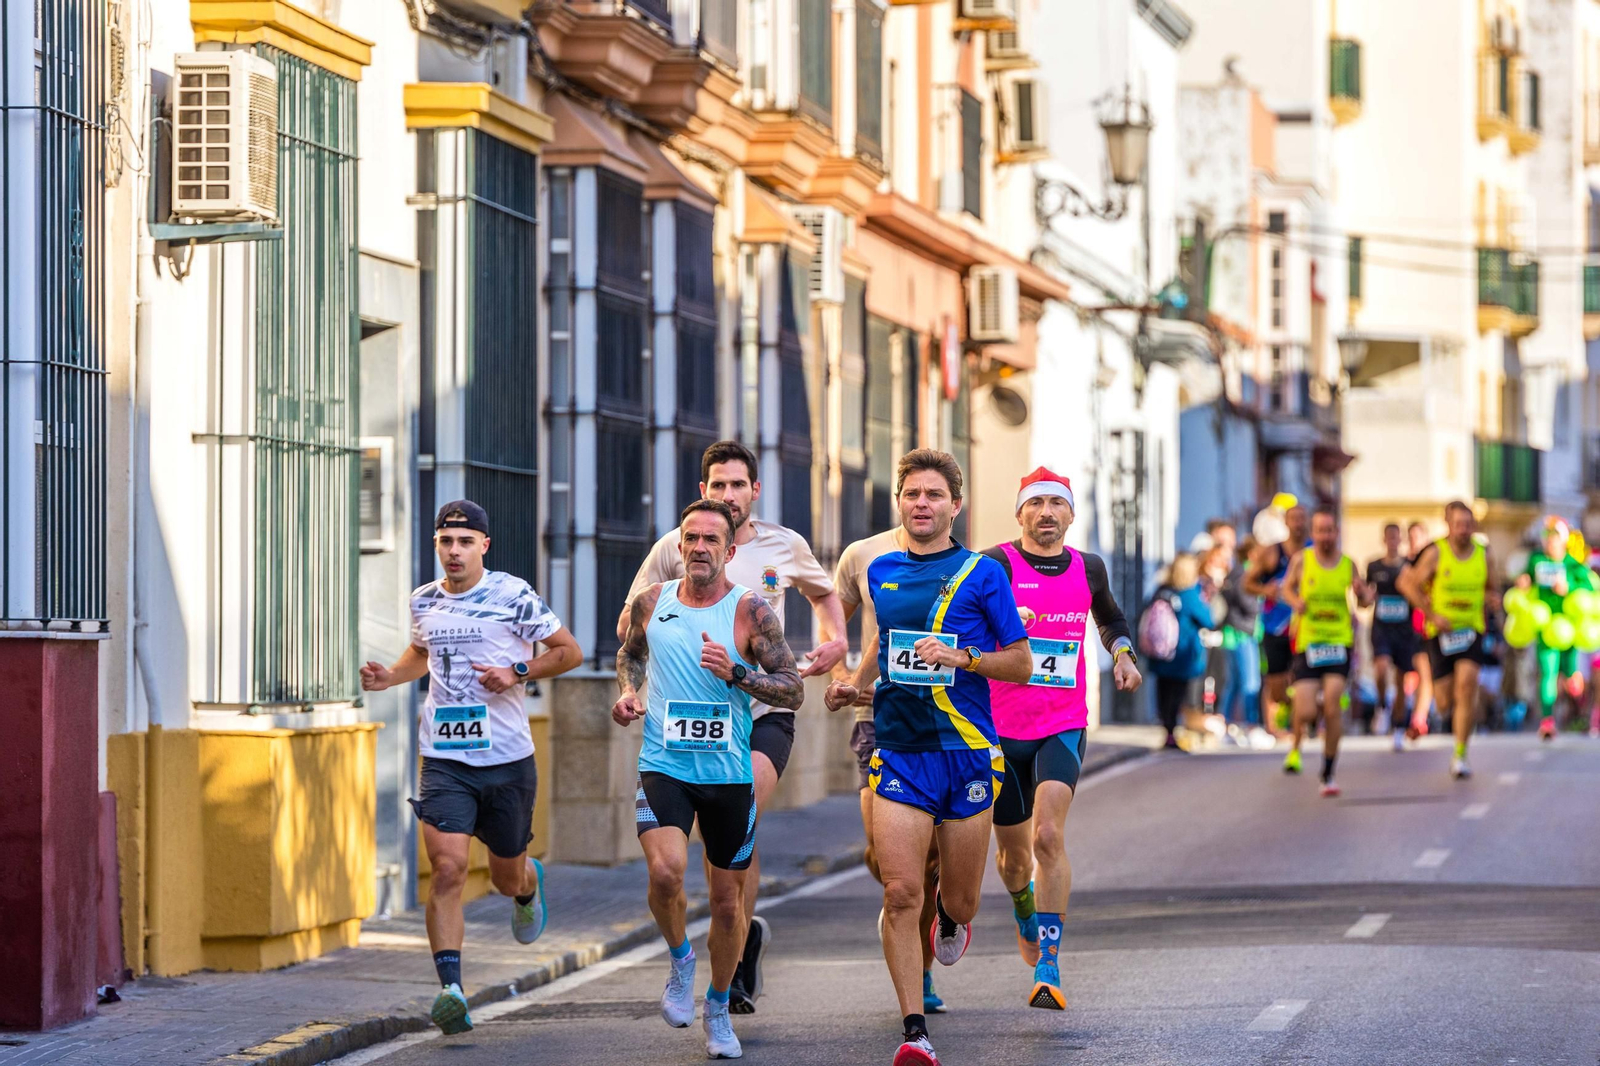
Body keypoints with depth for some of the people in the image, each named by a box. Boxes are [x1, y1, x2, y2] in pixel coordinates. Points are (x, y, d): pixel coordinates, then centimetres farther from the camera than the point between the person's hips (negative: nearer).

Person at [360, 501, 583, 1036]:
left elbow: (569, 651, 1)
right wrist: (391, 676, 9)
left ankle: (529, 884, 53)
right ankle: (451, 991, -21)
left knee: (506, 878, 14)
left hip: (508, 759, -2)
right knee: (447, 870, -16)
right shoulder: (424, 601, 6)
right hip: (444, 760, 2)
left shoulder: (512, 595, -7)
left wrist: (518, 673, -14)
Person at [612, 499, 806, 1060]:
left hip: (729, 773, 0)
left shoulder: (751, 611, -5)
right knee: (665, 871, -25)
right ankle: (680, 958, 6)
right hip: (664, 766, 0)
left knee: (728, 898, 8)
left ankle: (718, 1008, 29)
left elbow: (793, 690, -6)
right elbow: (629, 653, 24)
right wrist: (626, 692, 4)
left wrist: (736, 673, -20)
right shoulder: (651, 602, 3)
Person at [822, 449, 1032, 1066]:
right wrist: (855, 683, 10)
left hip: (966, 753, -2)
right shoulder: (880, 572, 11)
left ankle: (951, 916, 45)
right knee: (900, 894, -11)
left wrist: (962, 658, -15)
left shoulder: (981, 574, -1)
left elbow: (1021, 664, 1)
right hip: (898, 753, 2)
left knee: (959, 901, 6)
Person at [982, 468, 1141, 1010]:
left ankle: (1047, 970, -20)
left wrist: (1123, 654, 10)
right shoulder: (997, 565, -7)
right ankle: (1025, 911, 48)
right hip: (1002, 726, -1)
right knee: (1013, 851, 11)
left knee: (1048, 835, -19)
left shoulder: (1088, 569, 7)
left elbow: (1111, 619, 28)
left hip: (1064, 726, 1)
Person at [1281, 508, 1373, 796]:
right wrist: (1295, 601, -4)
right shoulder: (1301, 561, 0)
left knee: (1332, 705, -13)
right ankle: (1296, 744, 31)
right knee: (1306, 712, -9)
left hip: (1339, 641, 0)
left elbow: (1364, 601, 15)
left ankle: (1328, 774, 1)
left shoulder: (1349, 564, 3)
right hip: (1307, 642, 0)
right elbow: (1288, 587, 18)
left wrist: (1363, 593, -9)